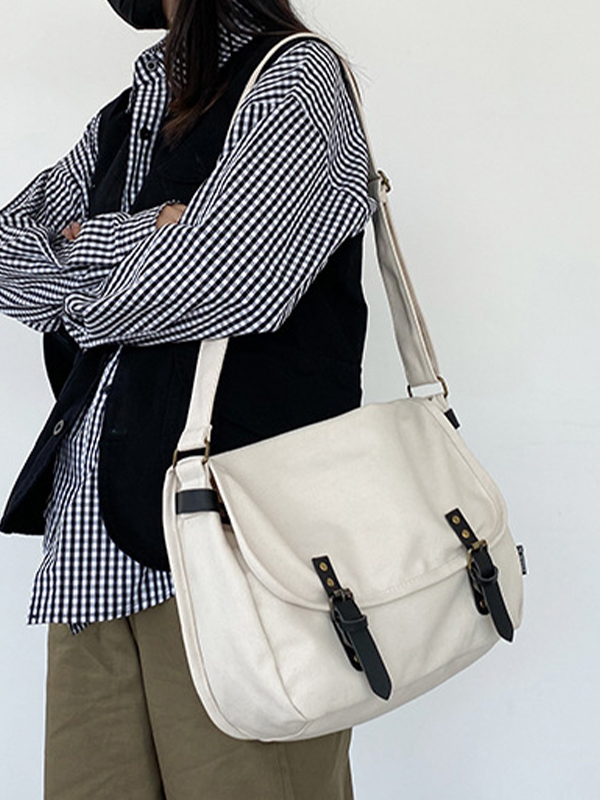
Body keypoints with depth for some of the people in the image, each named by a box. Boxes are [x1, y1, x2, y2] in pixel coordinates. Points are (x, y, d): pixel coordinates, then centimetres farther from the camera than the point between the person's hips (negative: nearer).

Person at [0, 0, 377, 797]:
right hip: (89, 519, 7)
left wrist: (80, 253, 5)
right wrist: (138, 236, -5)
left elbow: (200, 281, -15)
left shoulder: (297, 75, -1)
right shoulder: (125, 115, 23)